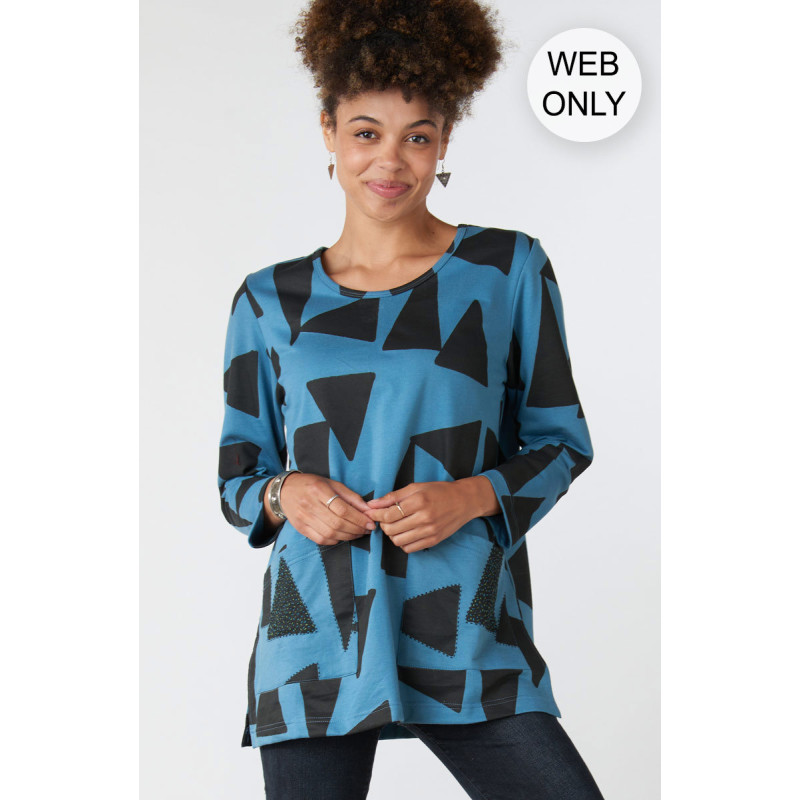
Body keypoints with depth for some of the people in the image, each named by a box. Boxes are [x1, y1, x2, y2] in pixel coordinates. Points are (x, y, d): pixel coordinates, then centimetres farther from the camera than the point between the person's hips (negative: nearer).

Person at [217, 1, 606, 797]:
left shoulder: (508, 269, 4)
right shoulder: (269, 300, 8)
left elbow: (563, 441, 7)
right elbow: (237, 473, 14)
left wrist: (472, 496, -11)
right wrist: (285, 494, -8)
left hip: (466, 634, -1)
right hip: (316, 637, 1)